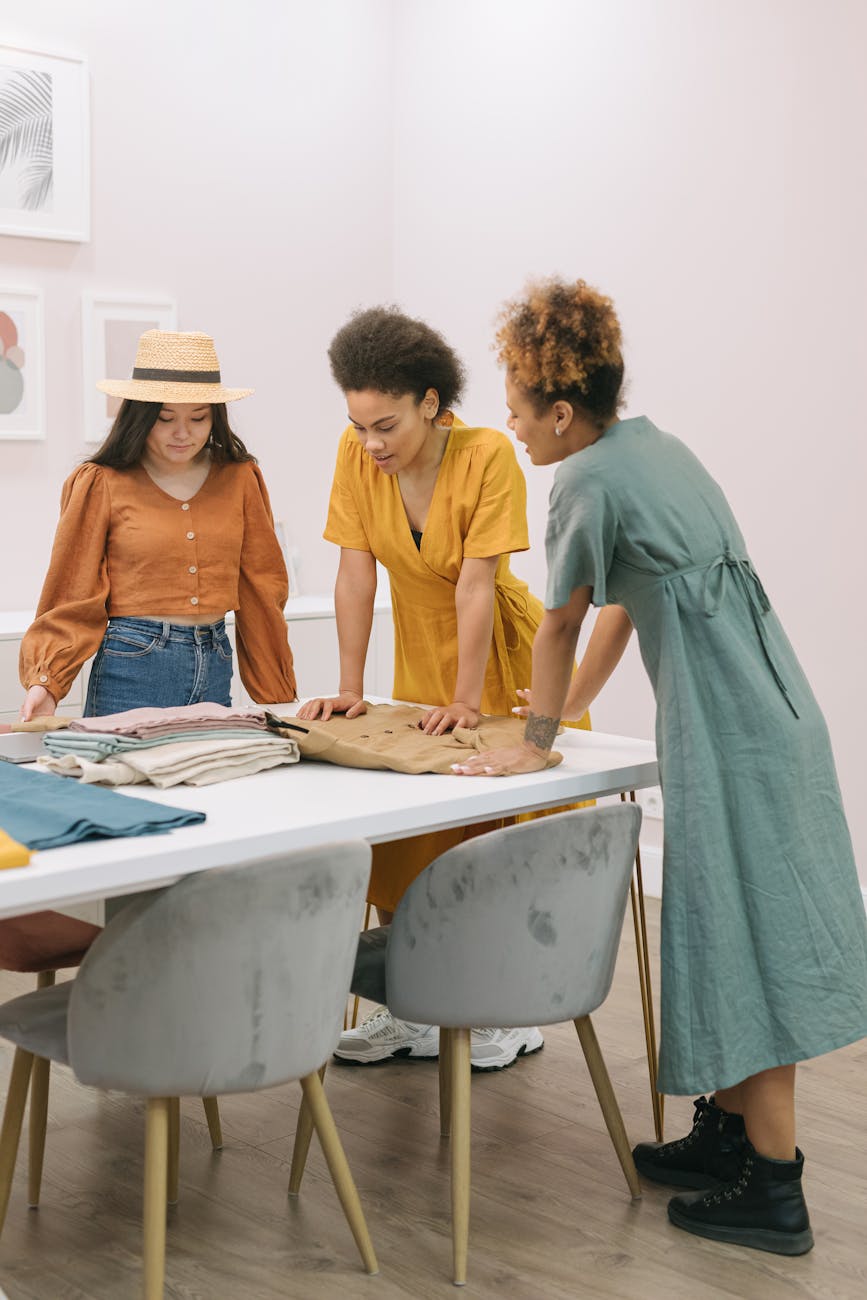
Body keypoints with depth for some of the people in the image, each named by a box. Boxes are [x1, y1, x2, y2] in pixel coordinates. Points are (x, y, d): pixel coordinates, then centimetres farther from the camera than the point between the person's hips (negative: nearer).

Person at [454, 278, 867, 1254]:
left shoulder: (586, 480, -13)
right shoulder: (656, 445, 14)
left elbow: (560, 624, -3)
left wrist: (535, 743, 8)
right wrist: (572, 699, 30)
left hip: (728, 734, -9)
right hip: (774, 711, 9)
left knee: (749, 947, -3)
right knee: (744, 931, 16)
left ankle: (773, 1191, 6)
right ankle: (728, 1130, 28)